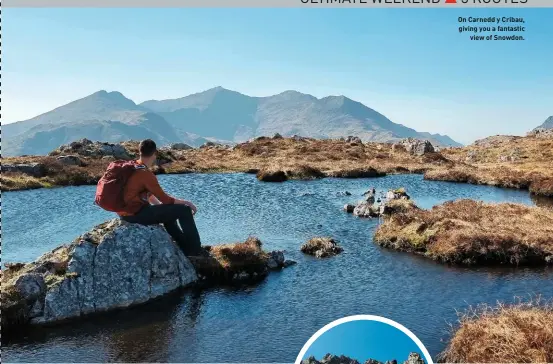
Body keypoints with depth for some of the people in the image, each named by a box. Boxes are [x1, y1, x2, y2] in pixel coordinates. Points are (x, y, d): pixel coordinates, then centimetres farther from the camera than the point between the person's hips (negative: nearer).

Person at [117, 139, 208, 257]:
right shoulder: (146, 173, -20)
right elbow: (164, 199, -14)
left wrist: (160, 205, 21)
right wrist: (186, 202, -1)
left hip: (126, 212, 10)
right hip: (136, 214, -10)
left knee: (168, 211, 30)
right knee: (184, 210, -6)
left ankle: (186, 248, 35)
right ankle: (196, 251, 7)